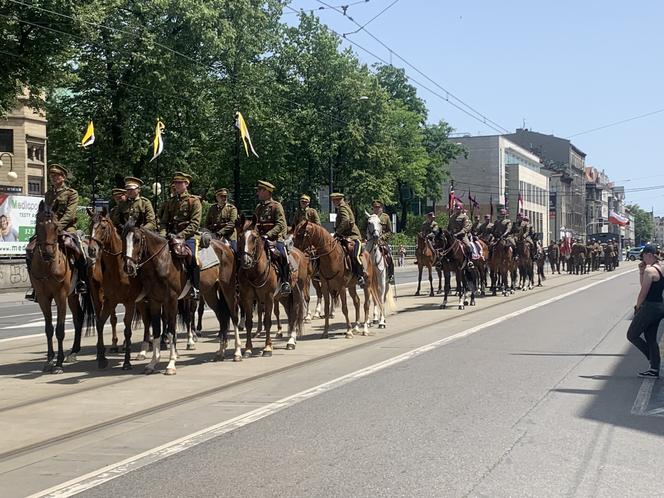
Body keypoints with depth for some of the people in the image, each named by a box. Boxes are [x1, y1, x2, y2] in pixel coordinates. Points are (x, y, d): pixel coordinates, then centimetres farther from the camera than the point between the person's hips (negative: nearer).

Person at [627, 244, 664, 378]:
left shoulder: (650, 270, -18)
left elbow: (643, 292, -15)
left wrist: (637, 308, -3)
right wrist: (641, 272, 7)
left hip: (649, 307, -9)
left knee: (632, 335, 3)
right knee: (651, 338, 15)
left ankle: (652, 358, 4)